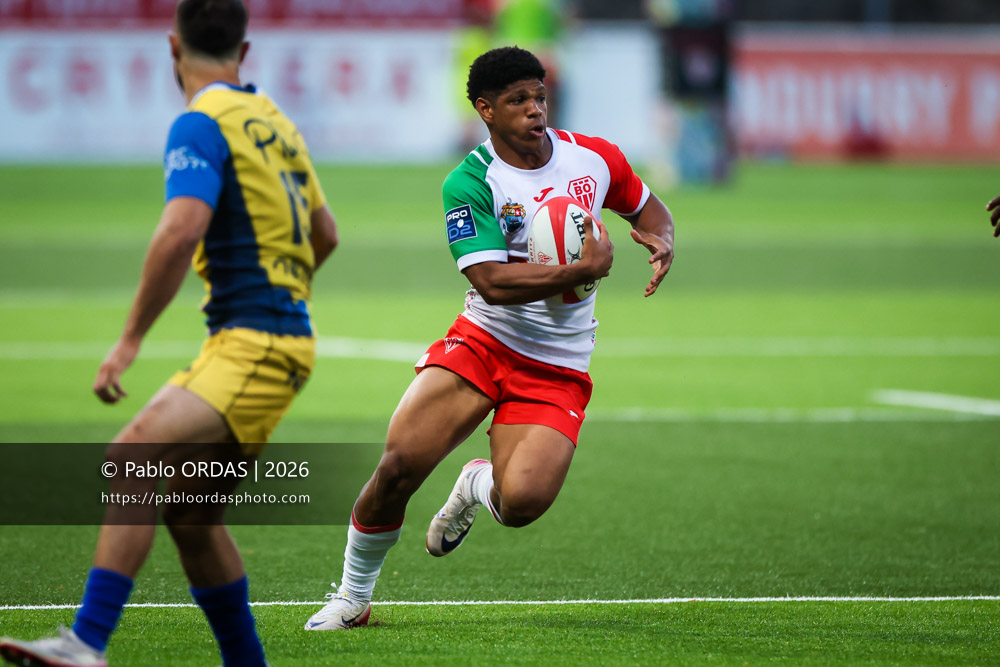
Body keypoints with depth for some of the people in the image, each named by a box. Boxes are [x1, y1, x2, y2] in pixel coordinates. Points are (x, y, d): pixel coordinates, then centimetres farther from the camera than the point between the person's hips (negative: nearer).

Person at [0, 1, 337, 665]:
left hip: (253, 347, -9)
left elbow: (180, 231, -23)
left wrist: (130, 340, -19)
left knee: (132, 459, -24)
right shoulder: (272, 119, 18)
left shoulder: (202, 124, -9)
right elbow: (324, 232, 28)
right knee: (191, 515, 14)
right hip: (282, 339, 9)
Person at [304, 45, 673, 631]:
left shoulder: (594, 157, 2)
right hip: (483, 341, -1)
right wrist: (584, 270, -25)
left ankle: (479, 486, 18)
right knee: (400, 463, -20)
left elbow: (646, 206, 22)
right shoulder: (470, 183, -10)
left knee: (523, 501, -22)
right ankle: (353, 597, 4)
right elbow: (492, 281, -21)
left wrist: (662, 241, -1)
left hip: (557, 369, 2)